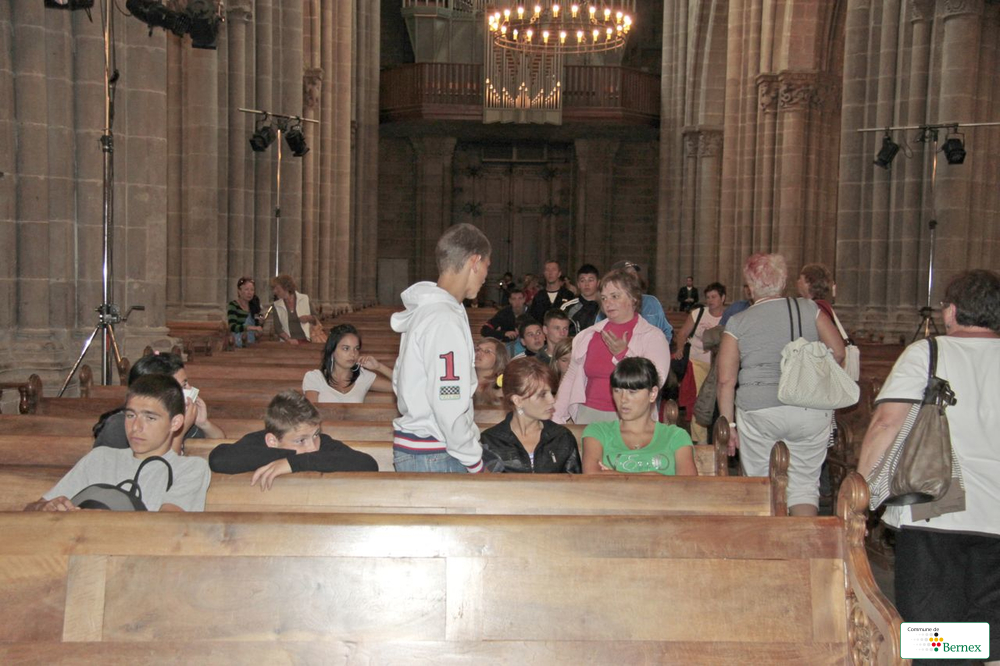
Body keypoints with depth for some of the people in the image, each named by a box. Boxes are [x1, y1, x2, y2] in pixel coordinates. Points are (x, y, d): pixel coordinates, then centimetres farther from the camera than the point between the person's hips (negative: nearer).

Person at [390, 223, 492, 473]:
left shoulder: (423, 310, 12)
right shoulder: (446, 319, -18)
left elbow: (401, 382, 19)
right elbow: (449, 405, -21)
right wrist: (475, 462, -12)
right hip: (434, 460, -9)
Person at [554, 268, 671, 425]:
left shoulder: (653, 336, 0)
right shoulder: (589, 335, 11)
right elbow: (571, 379, 13)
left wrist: (623, 354, -17)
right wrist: (556, 420, 8)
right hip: (587, 415, 3)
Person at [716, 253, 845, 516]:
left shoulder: (738, 322, 1)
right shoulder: (809, 309, 4)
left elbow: (725, 380, -2)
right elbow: (837, 352, 2)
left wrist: (729, 424, 4)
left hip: (759, 412, -1)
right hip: (812, 412, 2)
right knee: (804, 483, 11)